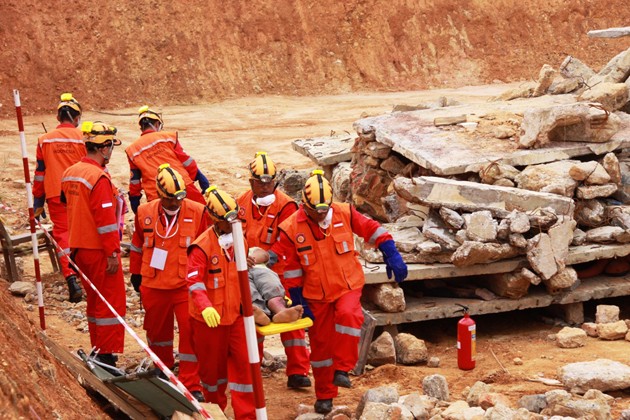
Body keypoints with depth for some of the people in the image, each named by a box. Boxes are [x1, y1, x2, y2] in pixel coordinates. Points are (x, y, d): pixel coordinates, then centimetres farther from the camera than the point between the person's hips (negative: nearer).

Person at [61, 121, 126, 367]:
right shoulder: (99, 177, -20)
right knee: (112, 302, -1)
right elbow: (105, 219, -21)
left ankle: (97, 351, 26)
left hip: (79, 248, 9)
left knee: (94, 300, 18)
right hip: (99, 250, -9)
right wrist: (113, 252, -18)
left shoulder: (70, 173, 8)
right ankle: (107, 355, -1)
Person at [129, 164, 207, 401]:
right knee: (157, 329, 19)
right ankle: (163, 367, 45)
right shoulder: (145, 213, -2)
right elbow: (138, 245, 13)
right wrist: (136, 274, 18)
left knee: (190, 333, -6)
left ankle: (191, 384, 3)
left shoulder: (197, 213, -8)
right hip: (153, 285, 3)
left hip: (187, 285, -3)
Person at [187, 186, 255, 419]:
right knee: (213, 367, 11)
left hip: (235, 314, 5)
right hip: (209, 318, -4)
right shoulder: (202, 246, -18)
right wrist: (205, 306, -44)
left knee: (243, 363, 0)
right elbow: (194, 282, -26)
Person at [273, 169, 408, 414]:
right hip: (316, 295, 0)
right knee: (321, 343, 8)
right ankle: (324, 396, 25)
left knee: (348, 315, -32)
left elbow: (372, 230, 0)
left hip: (348, 286, 0)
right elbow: (290, 269, -6)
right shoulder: (291, 229, -13)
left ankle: (342, 369, -19)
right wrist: (299, 302, -4)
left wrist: (392, 256, -8)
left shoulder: (344, 213, -10)